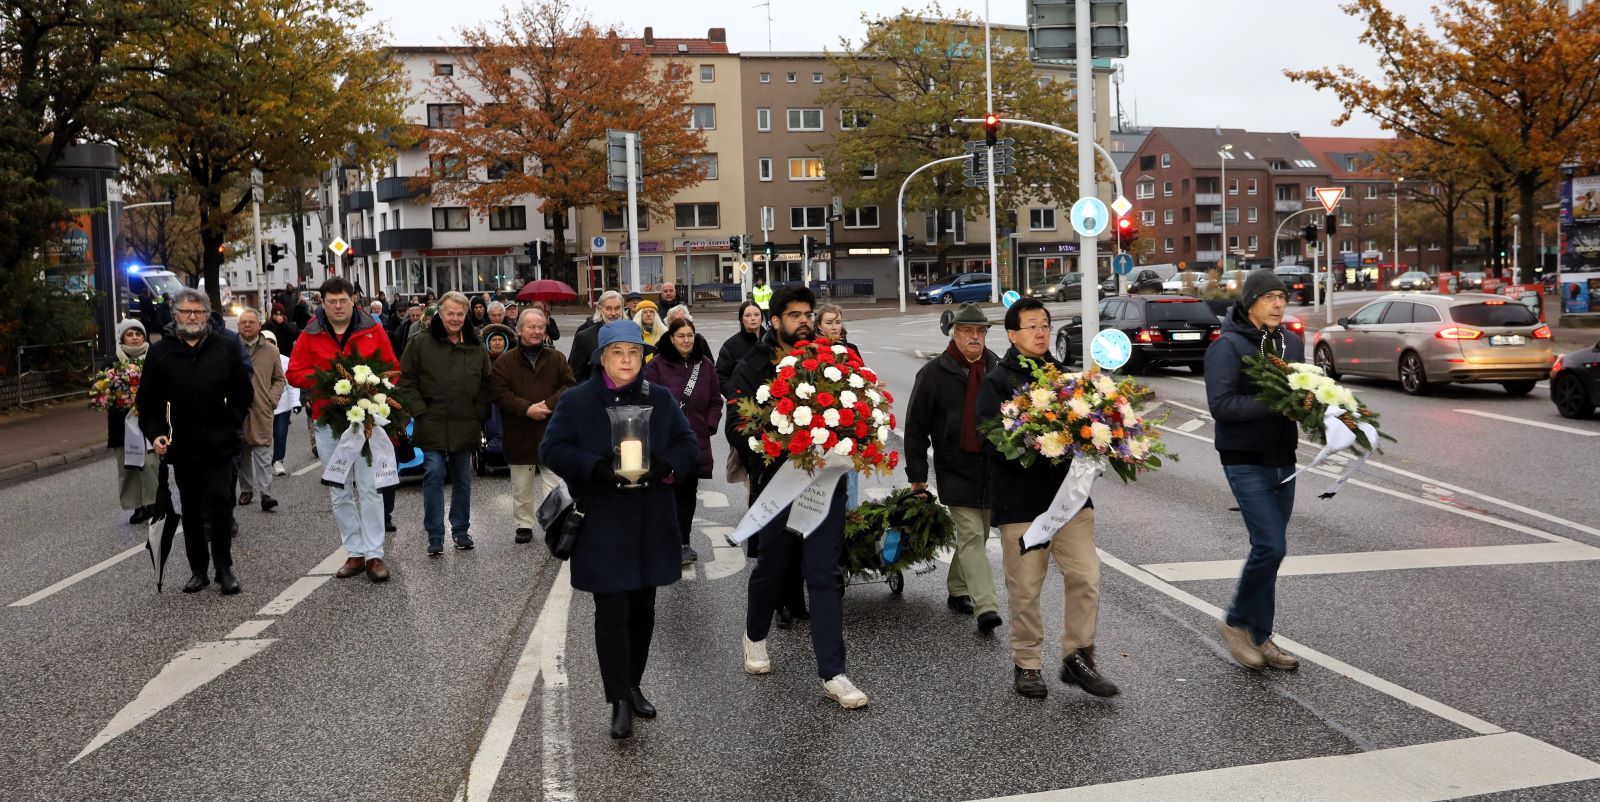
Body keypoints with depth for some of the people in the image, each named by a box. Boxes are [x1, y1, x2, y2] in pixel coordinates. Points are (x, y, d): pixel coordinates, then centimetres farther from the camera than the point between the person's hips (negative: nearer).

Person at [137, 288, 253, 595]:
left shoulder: (226, 349, 4)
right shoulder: (160, 352, 5)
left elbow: (243, 392, 10)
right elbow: (146, 400, 9)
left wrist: (232, 423, 0)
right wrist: (154, 433, -3)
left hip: (219, 444, -1)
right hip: (182, 445, 2)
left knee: (221, 503, -5)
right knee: (191, 509, 10)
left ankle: (224, 568, 5)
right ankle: (198, 570, 19)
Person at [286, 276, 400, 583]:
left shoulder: (372, 330, 2)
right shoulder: (310, 335, 5)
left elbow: (392, 368, 6)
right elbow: (294, 372, 2)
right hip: (327, 420, 2)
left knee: (369, 487, -5)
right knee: (339, 492, 7)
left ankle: (374, 554, 0)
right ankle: (355, 553, 16)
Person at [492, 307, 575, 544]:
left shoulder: (556, 358, 5)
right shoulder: (505, 362, 1)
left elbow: (570, 386, -1)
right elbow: (498, 393, -7)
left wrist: (548, 405, -15)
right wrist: (527, 409, -17)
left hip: (551, 433, 0)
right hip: (519, 434, 0)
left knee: (554, 483, -2)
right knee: (521, 486, 10)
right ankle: (524, 525, 23)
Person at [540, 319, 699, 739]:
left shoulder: (660, 398, 7)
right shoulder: (577, 401, -3)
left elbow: (688, 444, 8)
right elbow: (551, 449, -7)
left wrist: (666, 465, -14)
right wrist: (594, 466, -23)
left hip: (650, 524, 4)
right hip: (602, 525, -4)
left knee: (642, 610, 14)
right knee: (612, 613, -4)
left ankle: (632, 687, 30)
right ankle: (620, 701, 2)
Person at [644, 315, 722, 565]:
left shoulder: (705, 364, 8)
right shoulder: (657, 365, -5)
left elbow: (715, 400, 13)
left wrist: (709, 424, 2)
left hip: (696, 440, 4)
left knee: (689, 491, 10)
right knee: (672, 489, -9)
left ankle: (682, 541, 21)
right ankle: (680, 545, -2)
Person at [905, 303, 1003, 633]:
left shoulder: (997, 369, 6)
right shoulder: (935, 373, -6)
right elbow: (915, 427, -3)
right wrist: (917, 475, -5)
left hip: (992, 468, 5)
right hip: (956, 469, -5)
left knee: (977, 535, 14)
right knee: (971, 535, -10)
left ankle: (957, 591, 31)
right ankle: (986, 607, -14)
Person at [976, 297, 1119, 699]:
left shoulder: (1065, 376, 14)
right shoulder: (997, 381, -3)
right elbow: (991, 441, -12)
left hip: (1070, 493, 4)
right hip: (1021, 500, -4)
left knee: (1086, 578, 0)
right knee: (1024, 588, 4)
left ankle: (1077, 657, 16)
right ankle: (1026, 664, 20)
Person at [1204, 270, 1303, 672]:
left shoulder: (1292, 343, 10)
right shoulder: (1227, 346, -12)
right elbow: (1220, 404, -20)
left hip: (1283, 459, 7)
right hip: (1246, 461, -7)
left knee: (1270, 548, 11)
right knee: (1271, 546, -13)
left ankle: (1259, 638, 22)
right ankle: (1237, 621, 10)